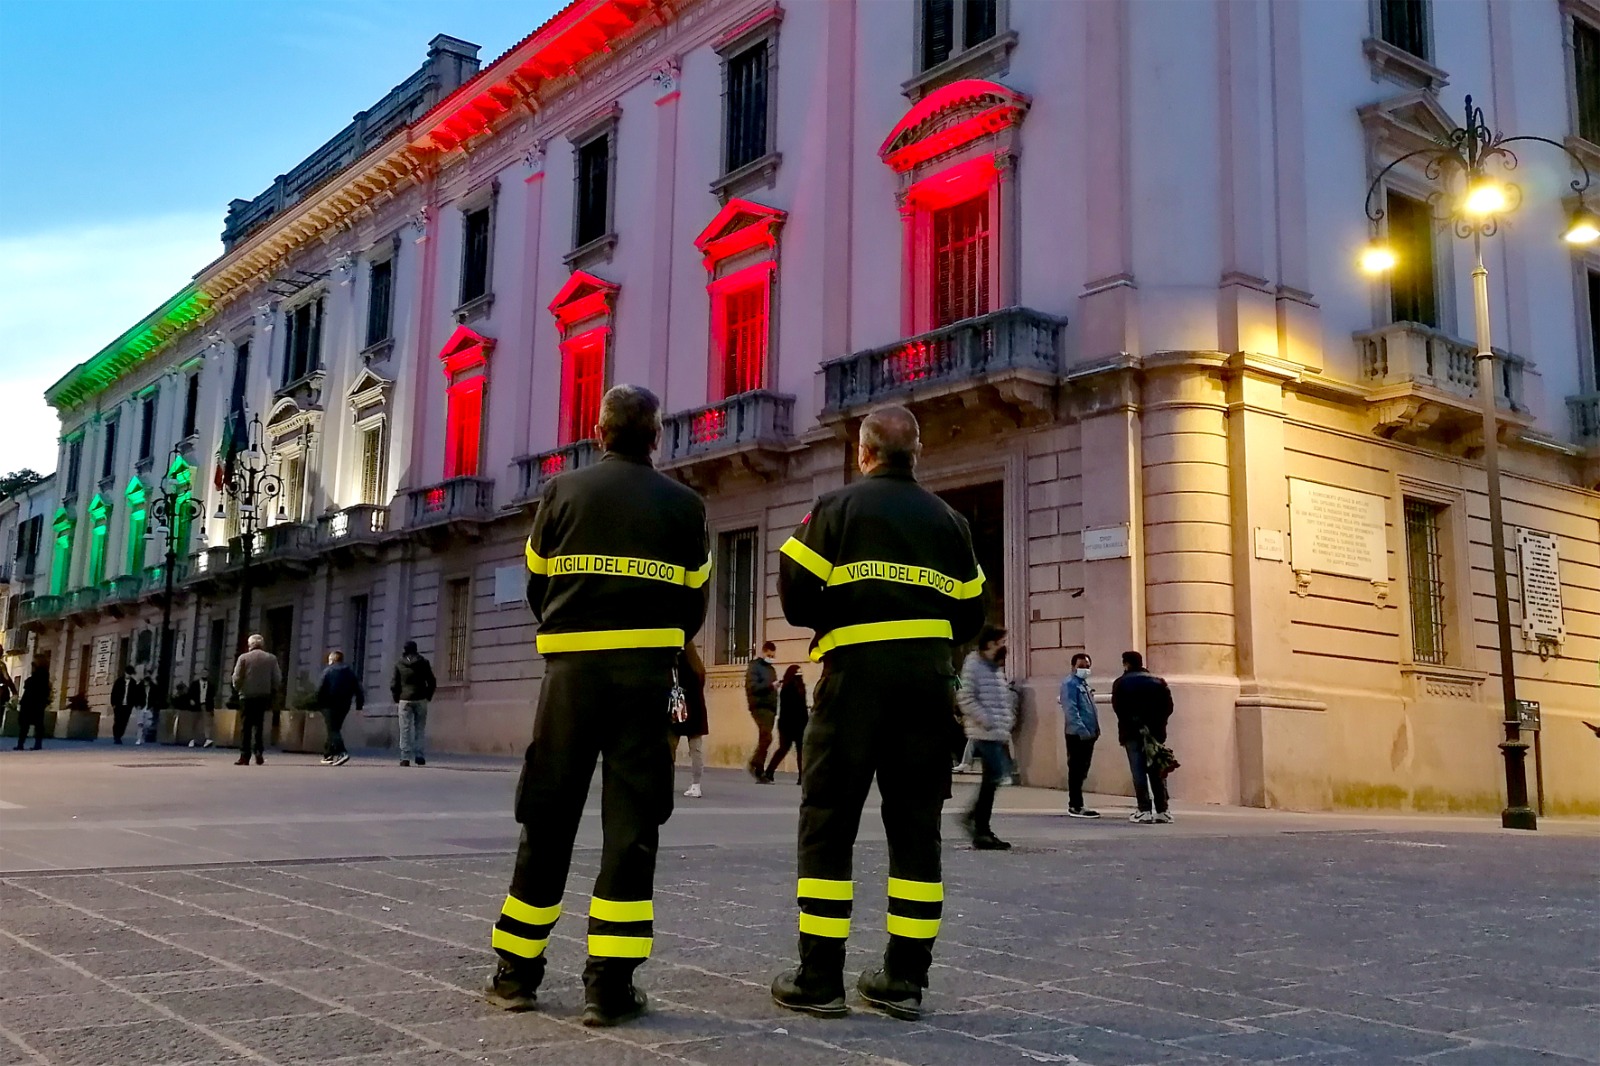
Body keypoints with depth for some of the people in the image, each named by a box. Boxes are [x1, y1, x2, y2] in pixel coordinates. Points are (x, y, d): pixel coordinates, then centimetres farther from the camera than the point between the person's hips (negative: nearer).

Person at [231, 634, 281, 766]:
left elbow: (236, 678, -5)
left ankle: (245, 755, 0)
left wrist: (238, 689, 13)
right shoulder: (271, 658, 3)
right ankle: (259, 753, 1)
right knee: (259, 725, 11)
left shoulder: (244, 658, -3)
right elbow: (277, 679, 2)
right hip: (264, 696, 2)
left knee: (246, 726, 2)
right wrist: (273, 692, 14)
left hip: (247, 696, -2)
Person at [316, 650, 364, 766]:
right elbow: (358, 689, 7)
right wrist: (359, 705, 9)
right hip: (344, 706, 5)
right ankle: (328, 755, 22)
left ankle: (342, 753, -28)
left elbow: (320, 689, -11)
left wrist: (317, 704, -6)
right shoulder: (350, 672, 12)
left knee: (333, 730, -9)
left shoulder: (328, 671, -2)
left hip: (330, 705, -5)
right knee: (334, 729, 17)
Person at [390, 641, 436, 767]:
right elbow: (432, 682, 2)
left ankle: (405, 758, -4)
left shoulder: (399, 665, 1)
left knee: (405, 730, 1)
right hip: (421, 700, 1)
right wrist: (428, 696, 12)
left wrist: (396, 699, 11)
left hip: (405, 700, -1)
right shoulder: (423, 663, 3)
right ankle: (420, 757, 0)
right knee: (420, 729, 7)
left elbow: (394, 684, 0)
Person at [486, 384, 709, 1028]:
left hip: (571, 668, 1)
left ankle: (516, 973, 16)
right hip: (646, 673, -1)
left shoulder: (562, 493, 5)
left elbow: (537, 589, 8)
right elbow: (693, 604, 6)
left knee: (547, 819, 9)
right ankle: (610, 986, 1)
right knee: (631, 825, 1)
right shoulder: (683, 505, 4)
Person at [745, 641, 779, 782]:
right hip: (760, 706, -8)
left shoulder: (771, 669, 23)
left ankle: (759, 772, 7)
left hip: (770, 708, 8)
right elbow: (752, 687, -14)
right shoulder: (754, 667, -1)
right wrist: (770, 685, -21)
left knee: (764, 739, 6)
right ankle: (755, 764, -8)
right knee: (767, 737, -19)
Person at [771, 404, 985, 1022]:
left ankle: (819, 979, 2)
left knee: (828, 824, 2)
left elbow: (796, 597, -4)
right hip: (929, 680, 4)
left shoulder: (839, 506, 2)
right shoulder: (947, 520, 14)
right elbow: (969, 617, 12)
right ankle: (905, 978, 12)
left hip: (856, 675, -4)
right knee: (916, 827, 9)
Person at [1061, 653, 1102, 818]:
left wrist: (1094, 730, 15)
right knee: (1076, 771, -7)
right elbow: (1071, 710, -19)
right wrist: (1082, 730, -25)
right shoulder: (1070, 683, -9)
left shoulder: (1084, 684, 20)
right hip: (1077, 735, -9)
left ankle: (1077, 805, 18)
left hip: (1087, 734, 9)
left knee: (1081, 771, 12)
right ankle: (1075, 807, -5)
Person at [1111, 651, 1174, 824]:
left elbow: (1118, 708, -9)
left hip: (1132, 733, -3)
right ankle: (1162, 811, 7)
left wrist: (1133, 725, -3)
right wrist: (1157, 723, 4)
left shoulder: (1121, 683, 1)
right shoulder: (1158, 682, 10)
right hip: (1155, 732, 3)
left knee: (1139, 773, -3)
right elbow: (1168, 706, 1)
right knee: (1157, 772, 8)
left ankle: (1145, 811, -7)